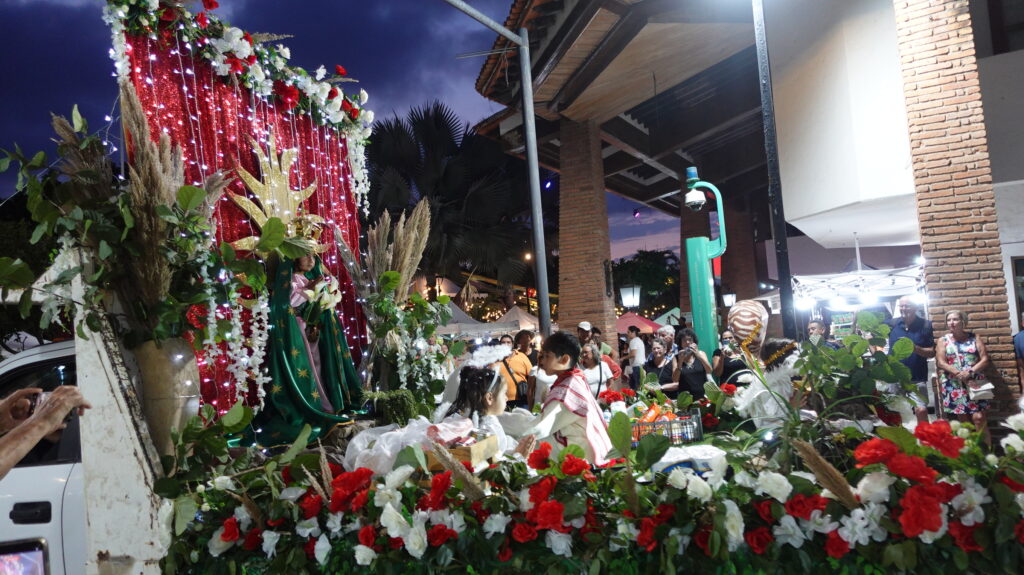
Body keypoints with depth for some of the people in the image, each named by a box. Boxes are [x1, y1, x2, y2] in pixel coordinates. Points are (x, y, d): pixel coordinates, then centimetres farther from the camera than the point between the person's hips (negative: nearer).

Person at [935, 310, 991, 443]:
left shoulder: (974, 338, 7)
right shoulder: (943, 340, 6)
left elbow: (985, 359, 0)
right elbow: (941, 363, -3)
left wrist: (970, 372, -16)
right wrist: (960, 375, -17)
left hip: (974, 382, 0)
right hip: (954, 385, 0)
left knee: (979, 417, -10)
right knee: (963, 420, 2)